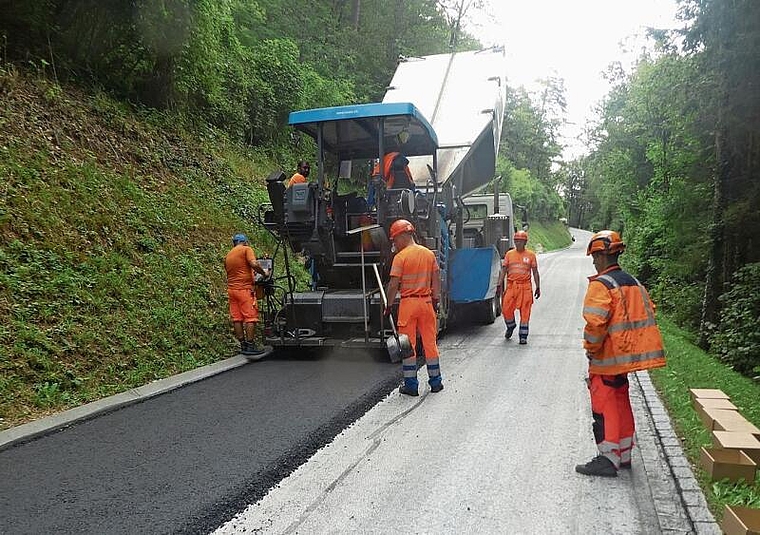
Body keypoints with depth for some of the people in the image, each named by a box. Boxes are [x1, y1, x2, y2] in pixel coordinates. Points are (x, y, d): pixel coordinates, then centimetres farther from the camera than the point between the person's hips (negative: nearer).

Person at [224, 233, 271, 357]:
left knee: (237, 318, 6)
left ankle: (243, 345, 10)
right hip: (244, 288, -7)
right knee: (250, 317, -4)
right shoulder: (246, 249, -2)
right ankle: (250, 346, -7)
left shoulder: (228, 256, 19)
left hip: (231, 289, 7)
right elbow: (254, 264, -17)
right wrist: (264, 273, -4)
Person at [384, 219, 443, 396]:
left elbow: (394, 284, -12)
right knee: (430, 342, 13)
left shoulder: (400, 257, -10)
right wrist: (435, 301, 14)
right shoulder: (429, 254, 5)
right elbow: (436, 280, 8)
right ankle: (435, 381, 21)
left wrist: (389, 305, -3)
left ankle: (411, 385, 9)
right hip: (426, 301, 5)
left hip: (408, 302, -5)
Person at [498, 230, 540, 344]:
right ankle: (511, 326, 30)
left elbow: (535, 272, 7)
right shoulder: (509, 254, 8)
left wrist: (538, 287, 2)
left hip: (525, 286, -2)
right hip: (511, 286, 2)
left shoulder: (530, 255, 4)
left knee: (525, 312, -1)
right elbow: (503, 270, 7)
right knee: (506, 309, 0)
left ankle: (523, 336, 8)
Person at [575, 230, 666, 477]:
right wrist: (631, 345, 17)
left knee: (604, 405, 0)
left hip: (608, 358, -9)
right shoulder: (634, 283, 11)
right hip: (627, 355, 9)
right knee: (621, 403, 18)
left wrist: (591, 348, -10)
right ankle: (623, 454, 29)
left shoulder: (600, 285, -17)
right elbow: (648, 313, 15)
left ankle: (608, 459, 5)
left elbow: (595, 323, -25)